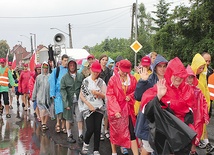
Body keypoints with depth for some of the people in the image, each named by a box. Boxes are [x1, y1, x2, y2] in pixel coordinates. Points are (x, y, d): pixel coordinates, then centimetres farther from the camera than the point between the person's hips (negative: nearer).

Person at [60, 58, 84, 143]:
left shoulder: (80, 76, 5)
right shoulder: (64, 77, 0)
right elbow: (62, 90, -4)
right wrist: (66, 102, -12)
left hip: (79, 101, 1)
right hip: (69, 101, -1)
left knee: (80, 119, -1)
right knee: (68, 119, 9)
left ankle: (80, 135, 9)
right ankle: (69, 135, 21)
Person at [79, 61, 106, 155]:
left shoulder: (101, 82, 5)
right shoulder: (86, 81, -1)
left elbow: (104, 96, 6)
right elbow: (81, 95, -1)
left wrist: (97, 93, -13)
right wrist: (89, 104, -11)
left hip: (99, 108, 2)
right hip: (88, 108, -2)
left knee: (97, 130, 2)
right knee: (90, 129, -10)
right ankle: (85, 144, 20)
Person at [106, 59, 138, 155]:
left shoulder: (132, 79, 0)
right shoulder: (113, 79, -9)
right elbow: (110, 96, -9)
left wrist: (130, 96, -9)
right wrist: (115, 110, -16)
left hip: (128, 109, 2)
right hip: (115, 109, -2)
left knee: (131, 131, -4)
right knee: (115, 131, 12)